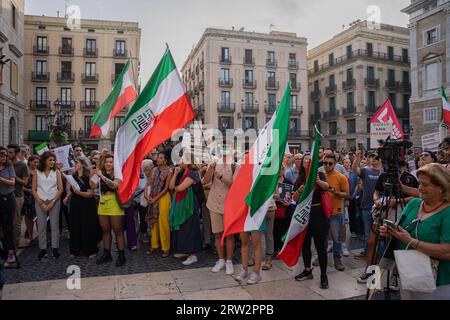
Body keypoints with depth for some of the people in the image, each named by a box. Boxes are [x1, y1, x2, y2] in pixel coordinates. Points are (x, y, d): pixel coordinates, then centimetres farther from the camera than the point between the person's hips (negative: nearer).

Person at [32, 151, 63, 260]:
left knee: (55, 225, 2)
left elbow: (60, 189, -1)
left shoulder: (56, 172, 3)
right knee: (41, 226, 4)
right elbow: (33, 190, 1)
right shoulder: (37, 172, 3)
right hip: (40, 201, 0)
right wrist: (41, 203, -7)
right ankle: (43, 249, 13)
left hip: (54, 201, 0)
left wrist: (52, 202, -8)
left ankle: (55, 248, 11)